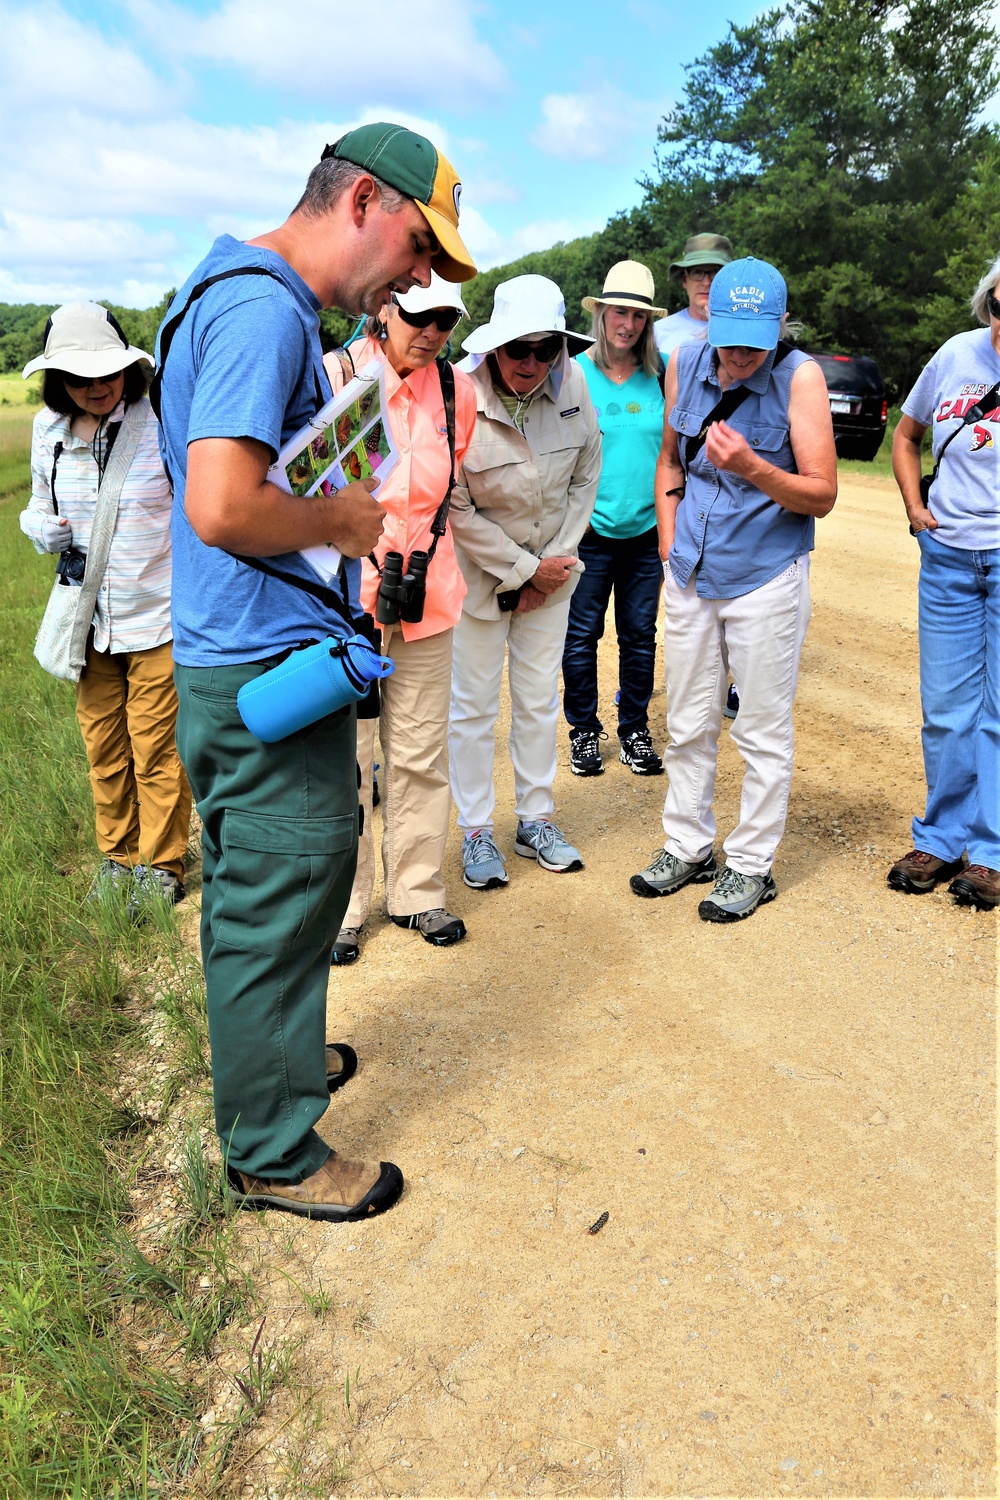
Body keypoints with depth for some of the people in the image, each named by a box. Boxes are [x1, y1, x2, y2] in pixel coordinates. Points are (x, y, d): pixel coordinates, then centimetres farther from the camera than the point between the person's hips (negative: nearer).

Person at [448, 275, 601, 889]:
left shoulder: (572, 381, -10)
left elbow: (587, 475, 2)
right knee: (475, 705, 4)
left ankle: (536, 820, 28)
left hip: (551, 570, 4)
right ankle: (477, 832, 20)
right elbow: (456, 511, -17)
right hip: (479, 572, -3)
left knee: (540, 699, 12)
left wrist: (558, 559, -5)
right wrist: (524, 568, -13)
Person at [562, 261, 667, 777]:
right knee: (581, 635, 4)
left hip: (646, 530, 3)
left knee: (641, 634, 9)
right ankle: (584, 730, 21)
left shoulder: (660, 373, 5)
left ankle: (635, 729, 24)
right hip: (589, 533, -2)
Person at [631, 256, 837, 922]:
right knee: (688, 725, 14)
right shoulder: (686, 362, 1)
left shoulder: (800, 376, -13)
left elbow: (823, 494, -14)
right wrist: (670, 544, 6)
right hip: (692, 575, 5)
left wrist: (752, 468, -30)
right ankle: (688, 847, 30)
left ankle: (751, 865, 20)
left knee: (764, 732, 4)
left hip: (767, 579, -4)